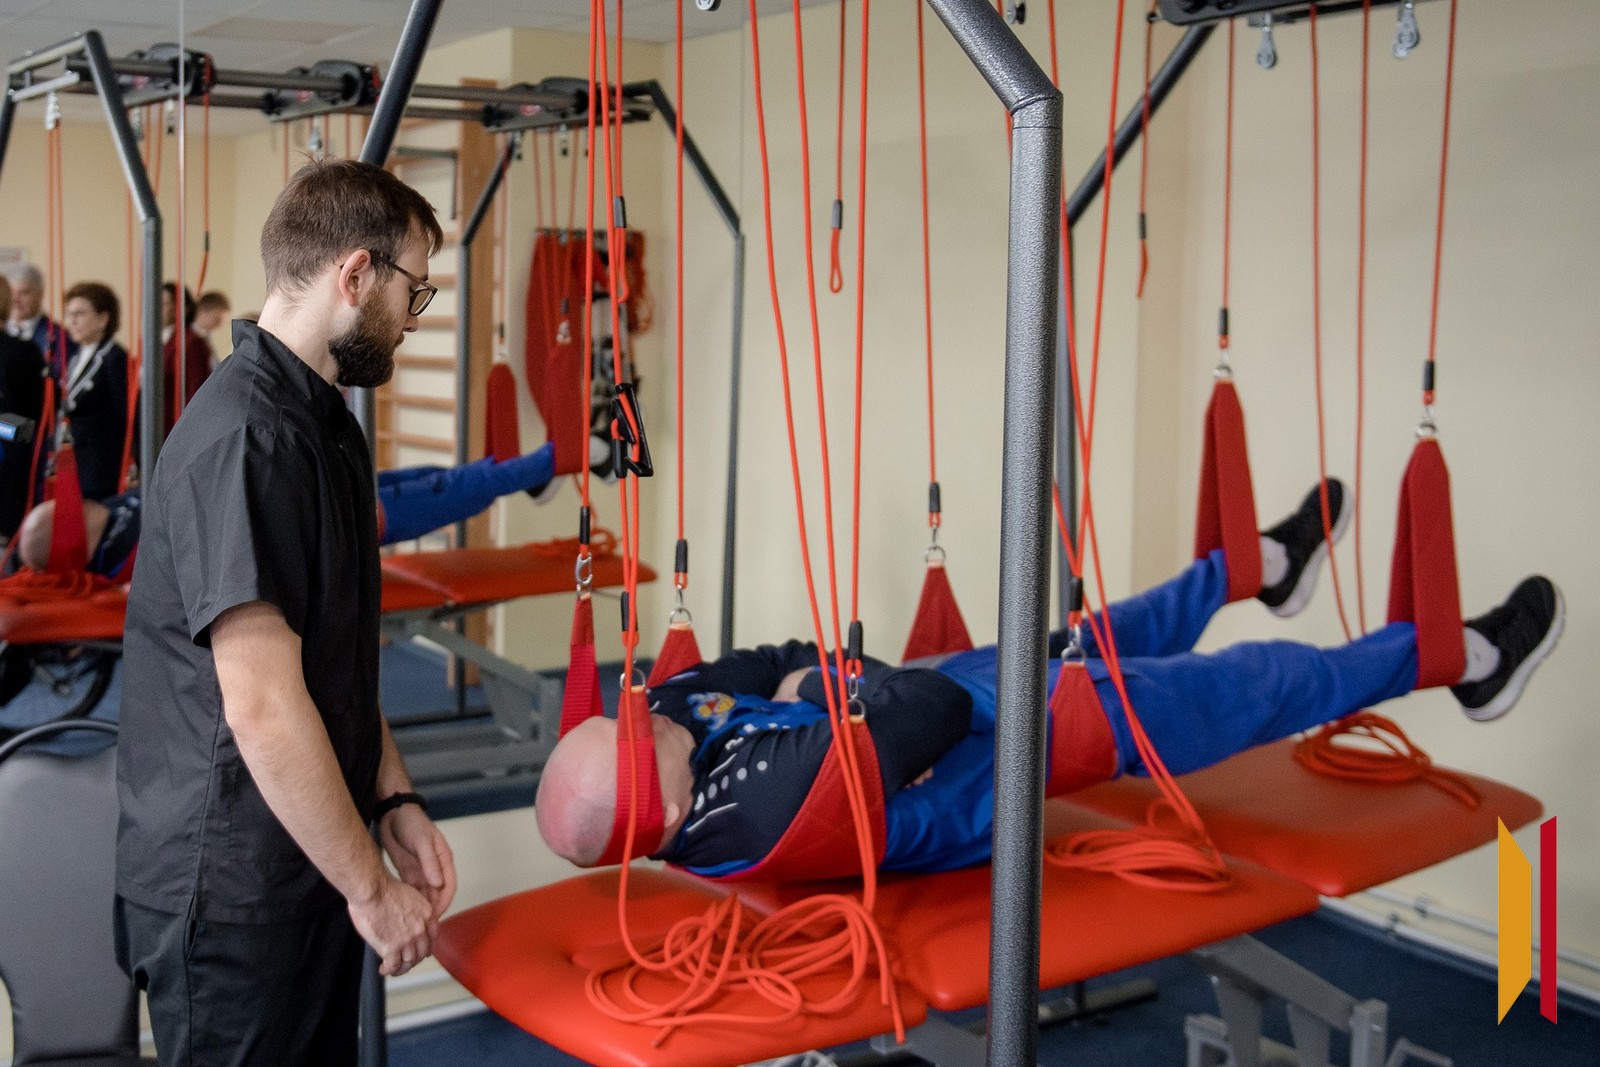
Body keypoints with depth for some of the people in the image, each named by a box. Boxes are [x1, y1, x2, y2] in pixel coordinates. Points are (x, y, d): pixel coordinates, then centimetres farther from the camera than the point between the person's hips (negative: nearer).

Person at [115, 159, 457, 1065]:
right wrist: (371, 885, -17)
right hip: (233, 894, -9)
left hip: (310, 870, 9)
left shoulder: (325, 425, 12)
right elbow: (262, 704, -25)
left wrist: (393, 801, 11)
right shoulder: (246, 439, -22)